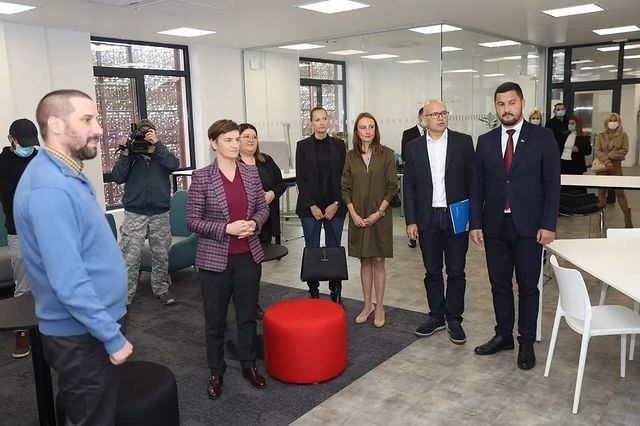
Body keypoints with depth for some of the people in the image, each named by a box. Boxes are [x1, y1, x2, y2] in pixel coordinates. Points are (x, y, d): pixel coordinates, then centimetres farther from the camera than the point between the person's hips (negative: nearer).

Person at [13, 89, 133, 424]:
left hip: (86, 328, 10)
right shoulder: (50, 189, -27)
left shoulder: (66, 174, 7)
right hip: (82, 336, -9)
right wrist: (113, 337, -22)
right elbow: (68, 282, -30)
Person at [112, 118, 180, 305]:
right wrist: (124, 153, -14)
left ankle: (161, 289, 26)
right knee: (130, 258, -4)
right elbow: (118, 177, -6)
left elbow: (174, 165, -15)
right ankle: (125, 295, 4)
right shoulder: (131, 156, 6)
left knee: (161, 255, 11)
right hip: (134, 214, -1)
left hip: (160, 214, 2)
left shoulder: (162, 155, 7)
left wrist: (157, 144, -21)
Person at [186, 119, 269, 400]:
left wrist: (254, 223, -11)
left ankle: (249, 365, 33)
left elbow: (263, 208, 10)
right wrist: (226, 228, -21)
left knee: (248, 315, 15)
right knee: (215, 320, 10)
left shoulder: (251, 173, 2)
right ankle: (216, 373, 27)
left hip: (248, 256, 3)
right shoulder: (201, 177, -9)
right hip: (214, 259, -3)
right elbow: (192, 220, -9)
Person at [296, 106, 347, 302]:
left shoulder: (338, 145, 6)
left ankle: (336, 291, 15)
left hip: (335, 206, 1)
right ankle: (313, 292, 14)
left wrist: (336, 204, -6)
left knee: (334, 249, 5)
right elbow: (300, 178, -2)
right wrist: (312, 206, -8)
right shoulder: (303, 146, 1)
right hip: (310, 207, -1)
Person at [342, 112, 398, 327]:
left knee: (378, 261, 4)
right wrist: (354, 214, -7)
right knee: (365, 261, 11)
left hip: (380, 216, -2)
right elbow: (345, 188, 4)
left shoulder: (386, 154, -3)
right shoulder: (351, 156, 3)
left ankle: (379, 307, 15)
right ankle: (367, 305, 22)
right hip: (358, 217, 2)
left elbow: (392, 187, -4)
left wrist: (379, 212, -12)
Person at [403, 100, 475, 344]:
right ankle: (436, 317, 25)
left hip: (457, 217, -1)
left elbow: (472, 179, 1)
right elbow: (409, 186, 5)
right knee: (432, 272, 11)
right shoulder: (414, 148, 4)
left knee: (456, 272, 6)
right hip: (427, 219, 2)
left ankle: (454, 320, 19)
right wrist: (411, 220, -1)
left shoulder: (463, 142, 0)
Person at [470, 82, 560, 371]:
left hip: (529, 226, -2)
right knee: (499, 284, 11)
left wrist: (548, 224, -10)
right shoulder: (485, 141, 6)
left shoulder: (542, 137, -2)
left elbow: (552, 183, -4)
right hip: (495, 226, 3)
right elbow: (477, 185, 5)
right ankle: (503, 335, 27)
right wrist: (475, 223, -1)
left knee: (528, 286, 7)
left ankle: (527, 343, 20)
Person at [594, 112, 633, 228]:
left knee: (620, 192, -4)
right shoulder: (601, 135, 5)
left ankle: (628, 219, 3)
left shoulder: (623, 135, 2)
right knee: (602, 191, 7)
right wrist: (606, 161, -18)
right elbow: (597, 151, -3)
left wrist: (609, 156, -15)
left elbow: (624, 150, -6)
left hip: (616, 166, -2)